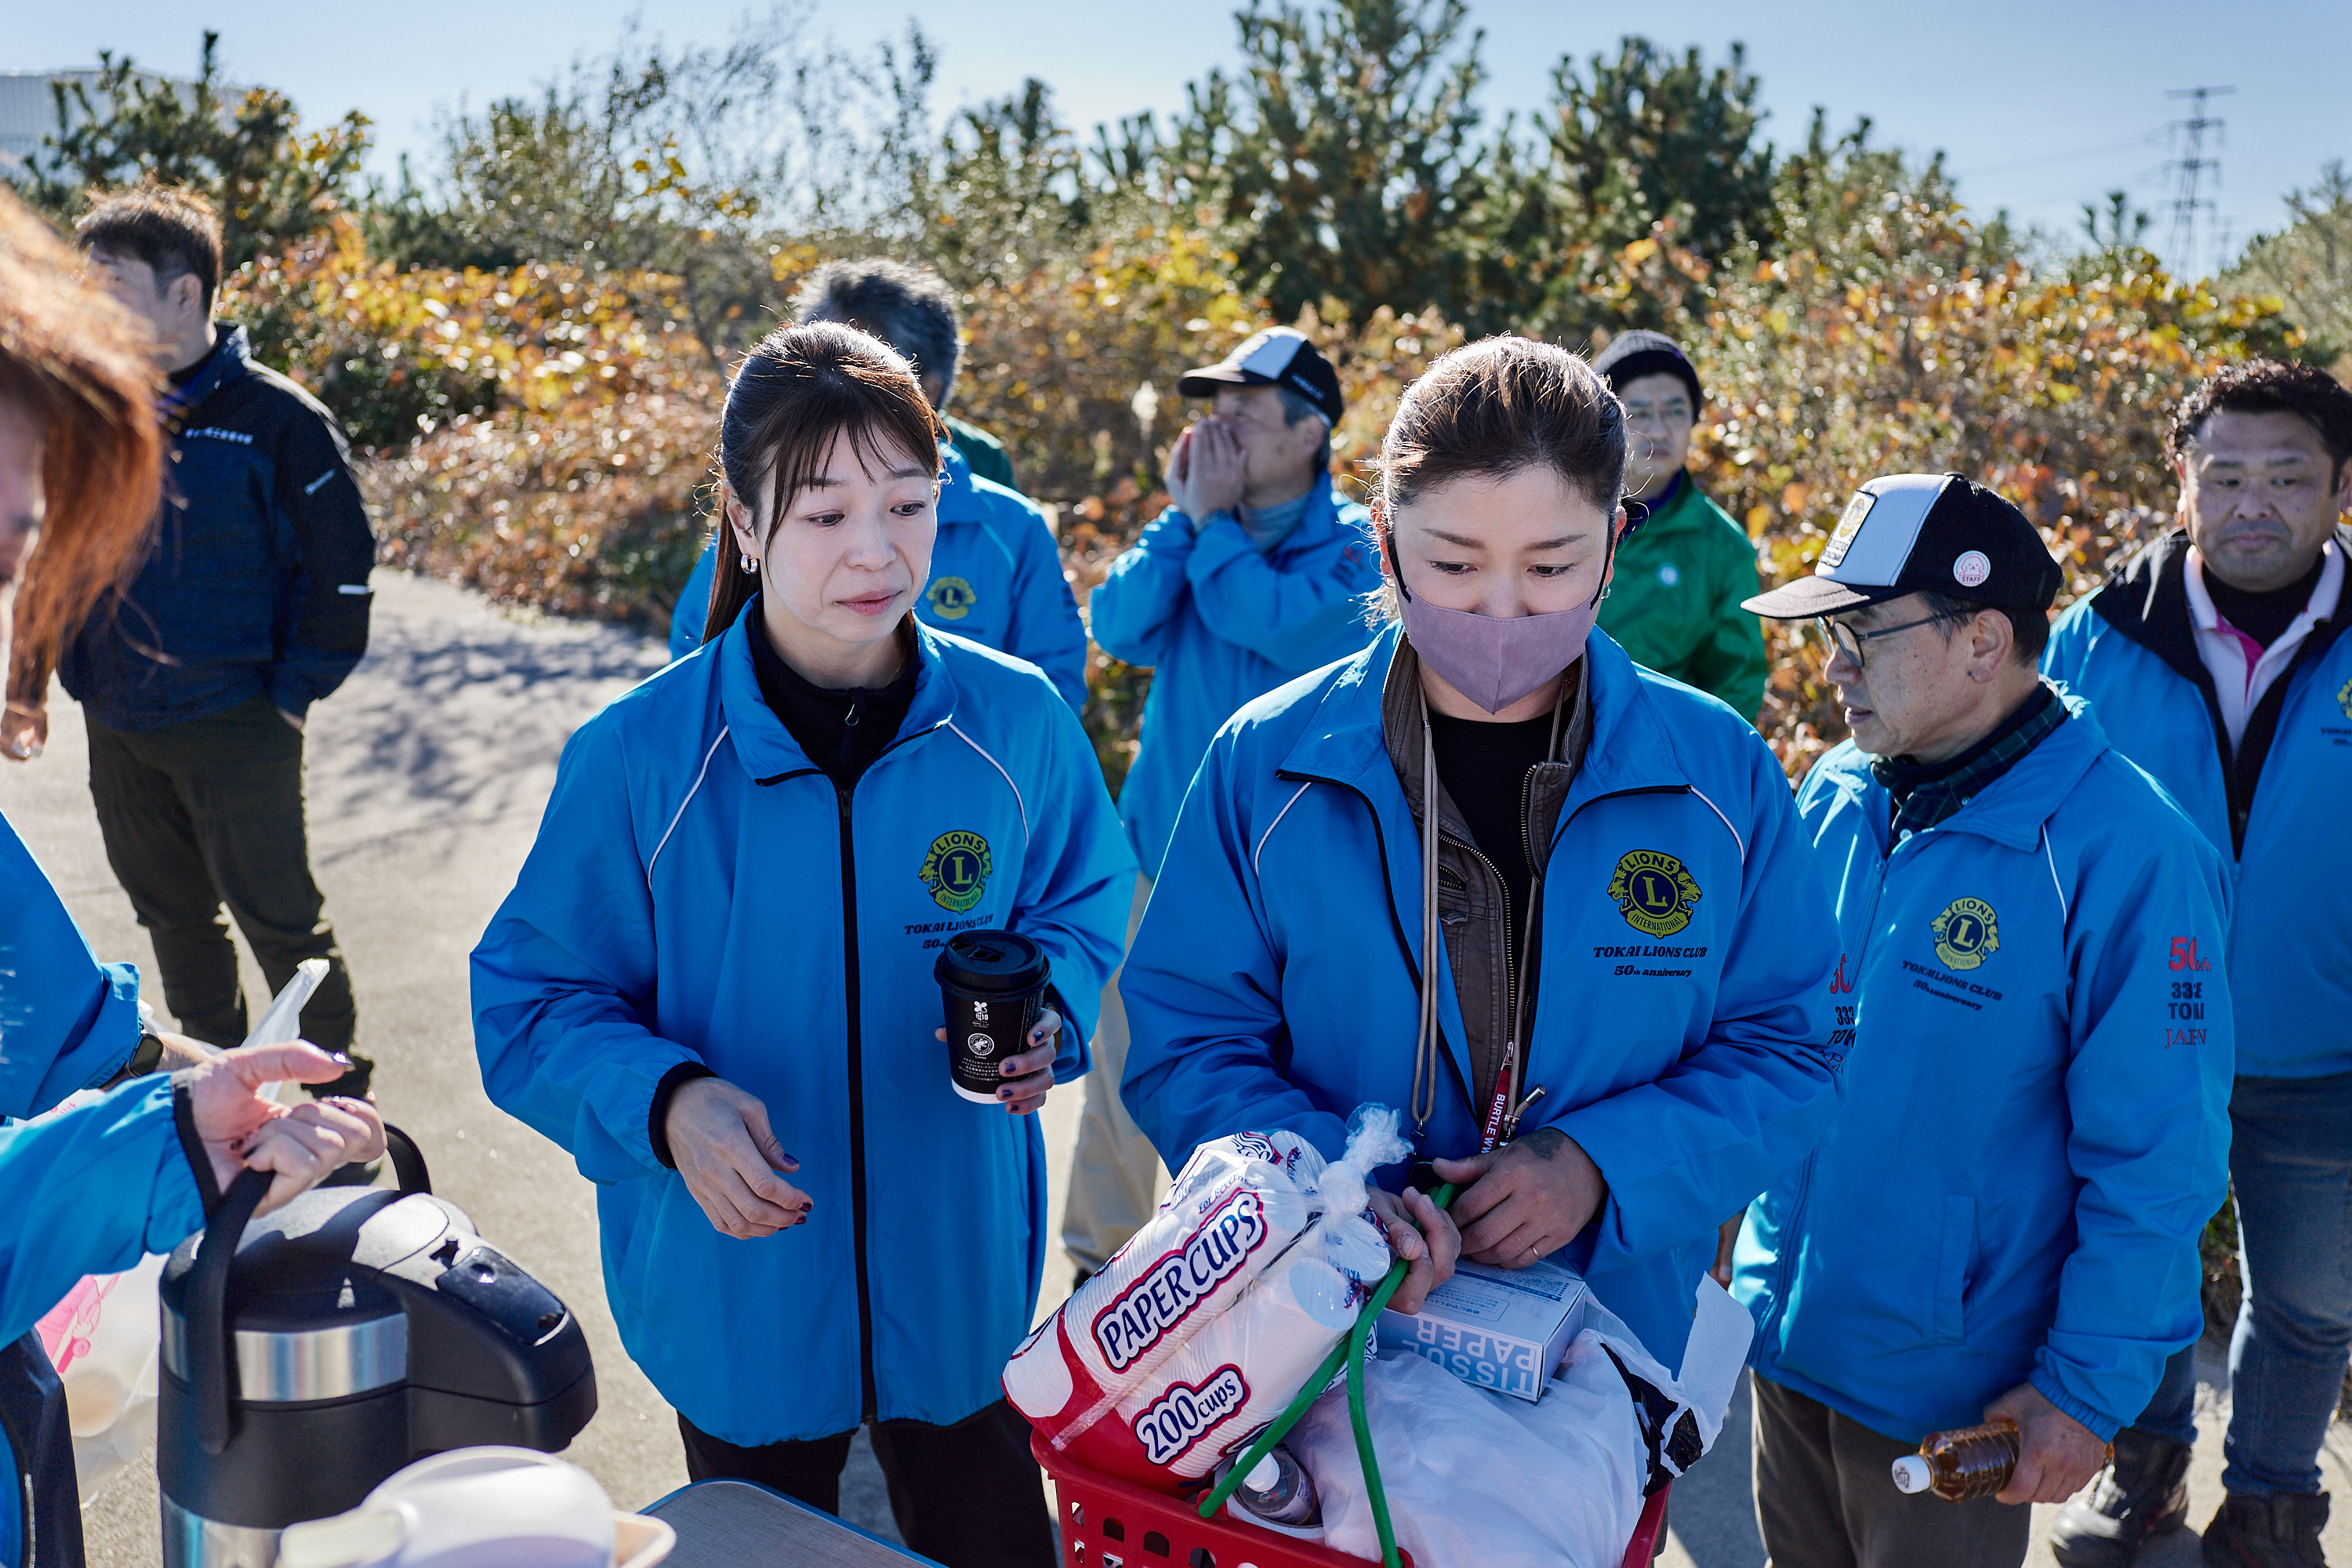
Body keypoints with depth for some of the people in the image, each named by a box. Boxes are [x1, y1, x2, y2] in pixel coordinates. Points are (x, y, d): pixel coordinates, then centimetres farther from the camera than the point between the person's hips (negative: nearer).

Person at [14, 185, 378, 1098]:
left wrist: (291, 694, -11)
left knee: (279, 920, 1)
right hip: (116, 730, 6)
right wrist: (32, 672, 12)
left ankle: (343, 1098, 18)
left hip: (235, 729, -6)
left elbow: (342, 569, -9)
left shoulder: (276, 420, -12)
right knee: (173, 917, 17)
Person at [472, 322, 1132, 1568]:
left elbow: (1086, 908, 4)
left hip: (962, 1291, 1)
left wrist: (1043, 1014, -17)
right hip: (736, 1308, -1)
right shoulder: (636, 755, -15)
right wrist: (667, 1101, -27)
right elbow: (530, 1001, -9)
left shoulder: (1016, 723, -10)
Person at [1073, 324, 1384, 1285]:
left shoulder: (1353, 546, -5)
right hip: (1166, 847, 4)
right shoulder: (1193, 526, 8)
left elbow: (1273, 624, -23)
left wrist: (1214, 519, -12)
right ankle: (1101, 1263, 26)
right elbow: (1118, 626, -5)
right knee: (1124, 1069, 9)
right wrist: (1184, 514, -9)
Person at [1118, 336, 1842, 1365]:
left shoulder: (1719, 770, -7)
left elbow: (1783, 1051, -3)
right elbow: (1185, 1050, -8)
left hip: (1611, 1323, 1)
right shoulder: (1264, 765, -10)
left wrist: (1603, 1164, -20)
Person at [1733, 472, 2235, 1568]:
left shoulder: (2123, 855, -21)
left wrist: (2090, 1391, -14)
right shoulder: (1834, 797, -2)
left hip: (1950, 1391, -6)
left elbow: (2154, 1160, -17)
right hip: (1787, 1337, 6)